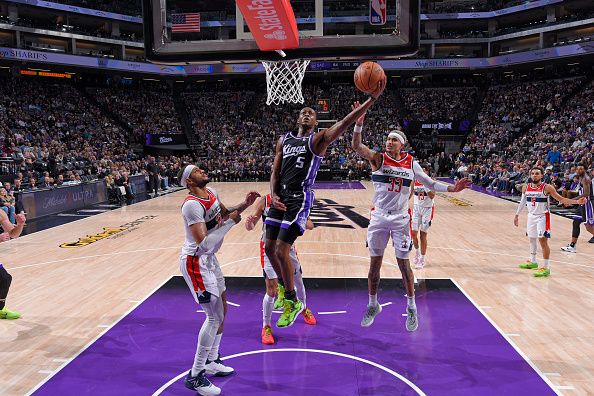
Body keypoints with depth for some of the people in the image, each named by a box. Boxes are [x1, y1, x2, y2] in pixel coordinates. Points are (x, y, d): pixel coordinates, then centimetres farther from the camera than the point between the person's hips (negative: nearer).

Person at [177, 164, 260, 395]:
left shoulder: (212, 193, 1)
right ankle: (195, 376, 4)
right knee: (215, 316, -8)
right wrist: (230, 222, -26)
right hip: (195, 262, -9)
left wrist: (244, 205, 3)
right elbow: (204, 244, -32)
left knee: (222, 310, 17)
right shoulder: (192, 205, -25)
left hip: (209, 260, 9)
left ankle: (211, 361, 33)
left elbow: (223, 213, 21)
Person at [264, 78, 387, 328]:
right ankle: (283, 285, 38)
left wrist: (372, 99, -27)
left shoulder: (318, 139, 0)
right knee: (269, 248, 10)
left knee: (282, 250, -10)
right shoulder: (284, 140, 15)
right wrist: (273, 195, -6)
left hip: (300, 199, -6)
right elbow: (275, 171, 13)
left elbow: (343, 124, -15)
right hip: (280, 197, 6)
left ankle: (292, 302, 9)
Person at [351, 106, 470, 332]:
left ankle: (411, 308, 23)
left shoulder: (411, 163, 1)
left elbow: (430, 184, 8)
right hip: (379, 218, 0)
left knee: (403, 264, 6)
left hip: (401, 219, 1)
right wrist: (358, 125, -37)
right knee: (374, 264, 7)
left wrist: (452, 188, -7)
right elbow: (356, 147, -21)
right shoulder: (378, 159, -5)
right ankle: (373, 305, 26)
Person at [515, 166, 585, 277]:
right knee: (532, 239, 17)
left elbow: (561, 199, -11)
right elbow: (522, 202, 11)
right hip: (531, 216, 5)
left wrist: (577, 201, -22)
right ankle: (532, 262, 35)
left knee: (543, 240, -10)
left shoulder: (547, 187, -14)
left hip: (543, 216, -5)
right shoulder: (526, 187, -1)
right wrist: (517, 215, 15)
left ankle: (546, 268, -5)